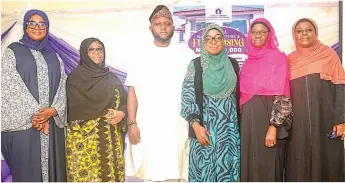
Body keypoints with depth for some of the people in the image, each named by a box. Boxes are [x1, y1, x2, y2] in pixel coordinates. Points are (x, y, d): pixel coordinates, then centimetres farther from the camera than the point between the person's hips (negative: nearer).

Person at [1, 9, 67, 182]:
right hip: (23, 123, -3)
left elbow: (63, 87, 7)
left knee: (53, 166, 5)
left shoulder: (54, 57, 16)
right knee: (27, 168, -1)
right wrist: (33, 113, -13)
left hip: (52, 122, 3)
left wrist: (53, 110, -11)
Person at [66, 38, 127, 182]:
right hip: (85, 135, -4)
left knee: (110, 170, 5)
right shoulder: (76, 76, 0)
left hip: (111, 135, 5)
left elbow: (124, 100, 7)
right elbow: (78, 106, -12)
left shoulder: (111, 77, 15)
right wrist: (106, 113, -14)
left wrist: (121, 113, -15)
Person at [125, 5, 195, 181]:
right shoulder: (141, 55, 5)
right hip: (147, 127, 1)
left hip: (178, 126, 0)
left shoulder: (187, 54, 3)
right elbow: (132, 92, 3)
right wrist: (132, 123, -3)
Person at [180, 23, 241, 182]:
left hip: (229, 125, 3)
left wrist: (238, 121, 9)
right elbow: (187, 98, -7)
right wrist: (196, 126, -15)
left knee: (227, 165, 8)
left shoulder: (232, 63, 6)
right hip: (205, 125, -3)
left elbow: (237, 94, 12)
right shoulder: (195, 65, -4)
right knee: (205, 166, 3)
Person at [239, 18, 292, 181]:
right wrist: (241, 122, 10)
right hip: (249, 121, 6)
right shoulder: (249, 61, 12)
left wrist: (273, 126, -18)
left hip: (268, 119, -5)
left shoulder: (278, 57, -5)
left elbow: (282, 96, -12)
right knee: (250, 165, 11)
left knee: (268, 166, 1)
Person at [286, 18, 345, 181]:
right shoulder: (290, 60, 9)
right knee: (300, 163, 4)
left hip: (326, 119, -2)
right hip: (298, 121, 2)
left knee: (326, 161, 3)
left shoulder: (329, 54, 2)